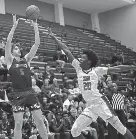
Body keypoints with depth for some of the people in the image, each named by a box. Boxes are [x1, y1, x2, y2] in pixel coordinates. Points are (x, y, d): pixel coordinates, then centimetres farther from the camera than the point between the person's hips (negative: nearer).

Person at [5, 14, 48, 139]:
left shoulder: (26, 59, 13)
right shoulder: (10, 61, 4)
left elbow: (37, 44, 6)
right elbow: (8, 43, -9)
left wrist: (35, 27, 0)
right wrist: (14, 26, -13)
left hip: (30, 93, 3)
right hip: (18, 95, -3)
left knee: (40, 120, 2)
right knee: (18, 124, -2)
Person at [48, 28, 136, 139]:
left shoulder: (96, 70, 1)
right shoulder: (78, 68, 11)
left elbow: (117, 69, 0)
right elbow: (66, 51, 10)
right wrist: (54, 37, 14)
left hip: (100, 102, -5)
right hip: (89, 107, 5)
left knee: (119, 126, -9)